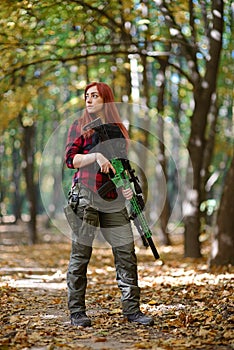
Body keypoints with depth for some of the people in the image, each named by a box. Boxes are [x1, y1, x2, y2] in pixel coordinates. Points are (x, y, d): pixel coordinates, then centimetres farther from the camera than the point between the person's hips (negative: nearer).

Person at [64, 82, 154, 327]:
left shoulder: (119, 130, 17)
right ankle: (76, 312, 5)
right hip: (85, 195, -4)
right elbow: (70, 158, -2)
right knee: (81, 254, -2)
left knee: (126, 252, 0)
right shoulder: (79, 126, 8)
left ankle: (131, 309, 6)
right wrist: (96, 155, -17)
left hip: (112, 198, 4)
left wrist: (127, 187, 3)